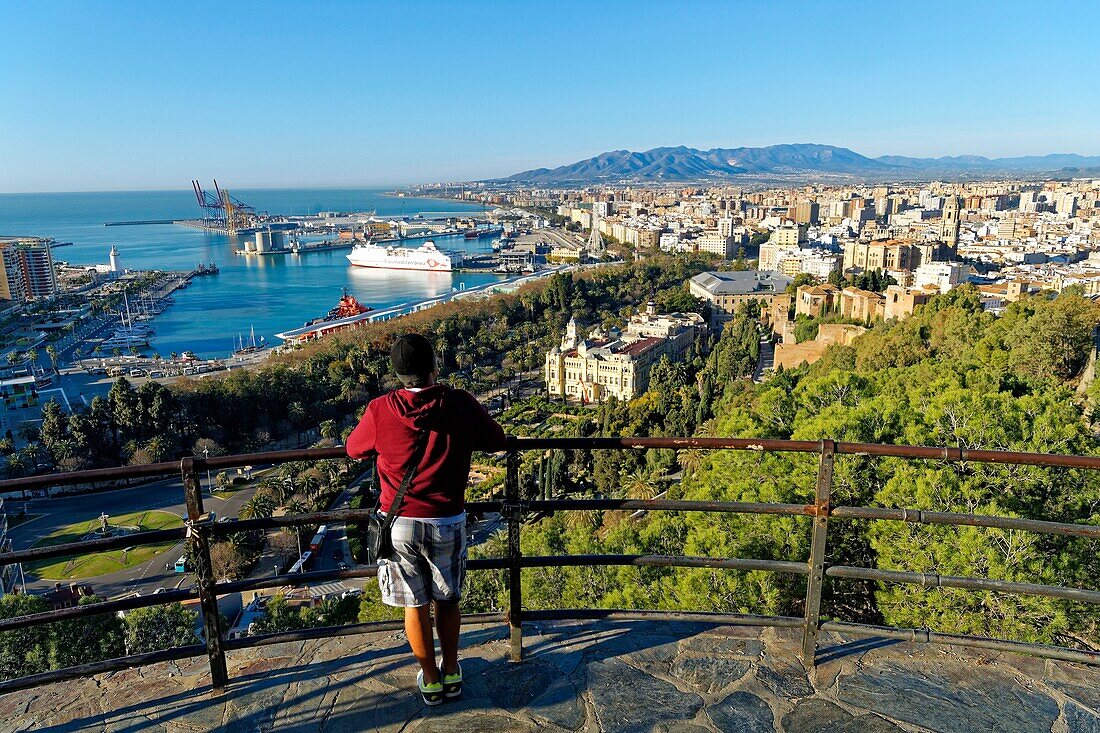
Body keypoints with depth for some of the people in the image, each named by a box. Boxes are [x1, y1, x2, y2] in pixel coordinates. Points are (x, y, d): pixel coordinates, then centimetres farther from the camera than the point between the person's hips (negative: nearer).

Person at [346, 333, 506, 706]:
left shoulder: (380, 411, -14)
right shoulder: (460, 403, -13)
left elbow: (353, 449, 6)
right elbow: (497, 440, 4)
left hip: (399, 523, 0)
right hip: (448, 522, 1)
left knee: (415, 606, 17)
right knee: (447, 601, 21)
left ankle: (430, 679, 32)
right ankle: (451, 673, 36)